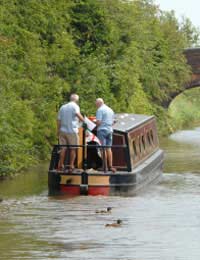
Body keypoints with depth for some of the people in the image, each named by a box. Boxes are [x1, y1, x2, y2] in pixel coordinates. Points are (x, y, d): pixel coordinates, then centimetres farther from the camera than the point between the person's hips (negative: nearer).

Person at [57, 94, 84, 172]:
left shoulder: (63, 107, 15)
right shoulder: (75, 106, -3)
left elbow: (59, 120, 16)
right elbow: (77, 114, -24)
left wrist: (58, 130, 22)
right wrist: (84, 121, -21)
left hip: (63, 130, 5)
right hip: (72, 130, -5)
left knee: (63, 148, 8)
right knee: (73, 149, 3)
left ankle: (61, 165, 5)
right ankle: (71, 166, 1)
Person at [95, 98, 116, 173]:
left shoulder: (100, 110, -9)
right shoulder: (110, 110, 17)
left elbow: (98, 122, -15)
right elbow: (112, 122, 21)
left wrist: (96, 124, 5)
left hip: (102, 130, -7)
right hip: (110, 130, 7)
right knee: (109, 148, 10)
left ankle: (105, 166, -7)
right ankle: (110, 166, 7)